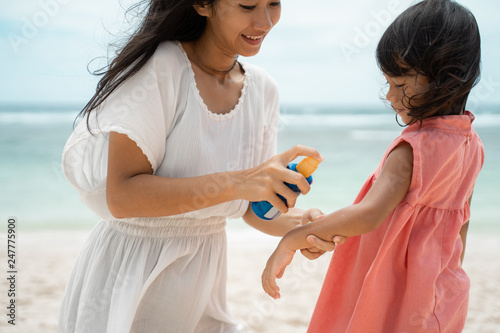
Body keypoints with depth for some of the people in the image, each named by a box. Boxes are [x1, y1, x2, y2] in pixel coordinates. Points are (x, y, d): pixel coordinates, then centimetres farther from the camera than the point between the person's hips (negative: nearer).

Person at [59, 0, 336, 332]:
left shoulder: (263, 89, 1)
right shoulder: (158, 67, -18)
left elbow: (253, 206, 4)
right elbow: (121, 196, -25)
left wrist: (296, 224, -18)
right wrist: (237, 182, -33)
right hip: (130, 279, -5)